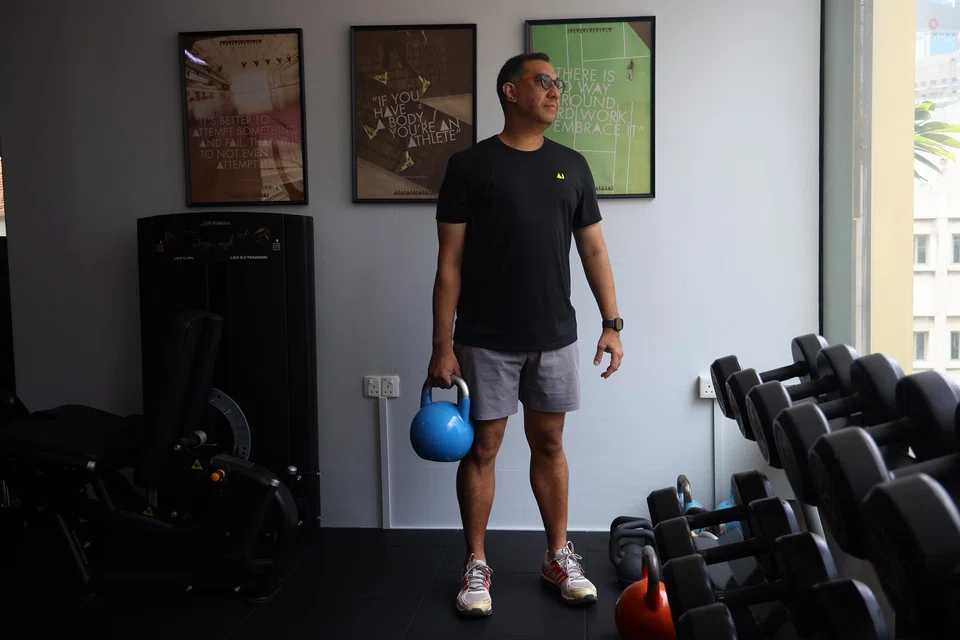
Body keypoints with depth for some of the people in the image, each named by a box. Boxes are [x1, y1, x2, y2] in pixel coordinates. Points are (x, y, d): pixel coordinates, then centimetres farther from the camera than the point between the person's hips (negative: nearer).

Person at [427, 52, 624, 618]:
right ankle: (476, 565, 17)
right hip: (487, 341, -3)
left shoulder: (572, 166, 7)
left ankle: (559, 556, 25)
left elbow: (594, 250, 10)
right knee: (483, 447, 5)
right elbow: (449, 262, -6)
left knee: (550, 443, 13)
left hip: (555, 337, 4)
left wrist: (611, 322, 1)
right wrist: (443, 345, -9)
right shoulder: (470, 166, -5)